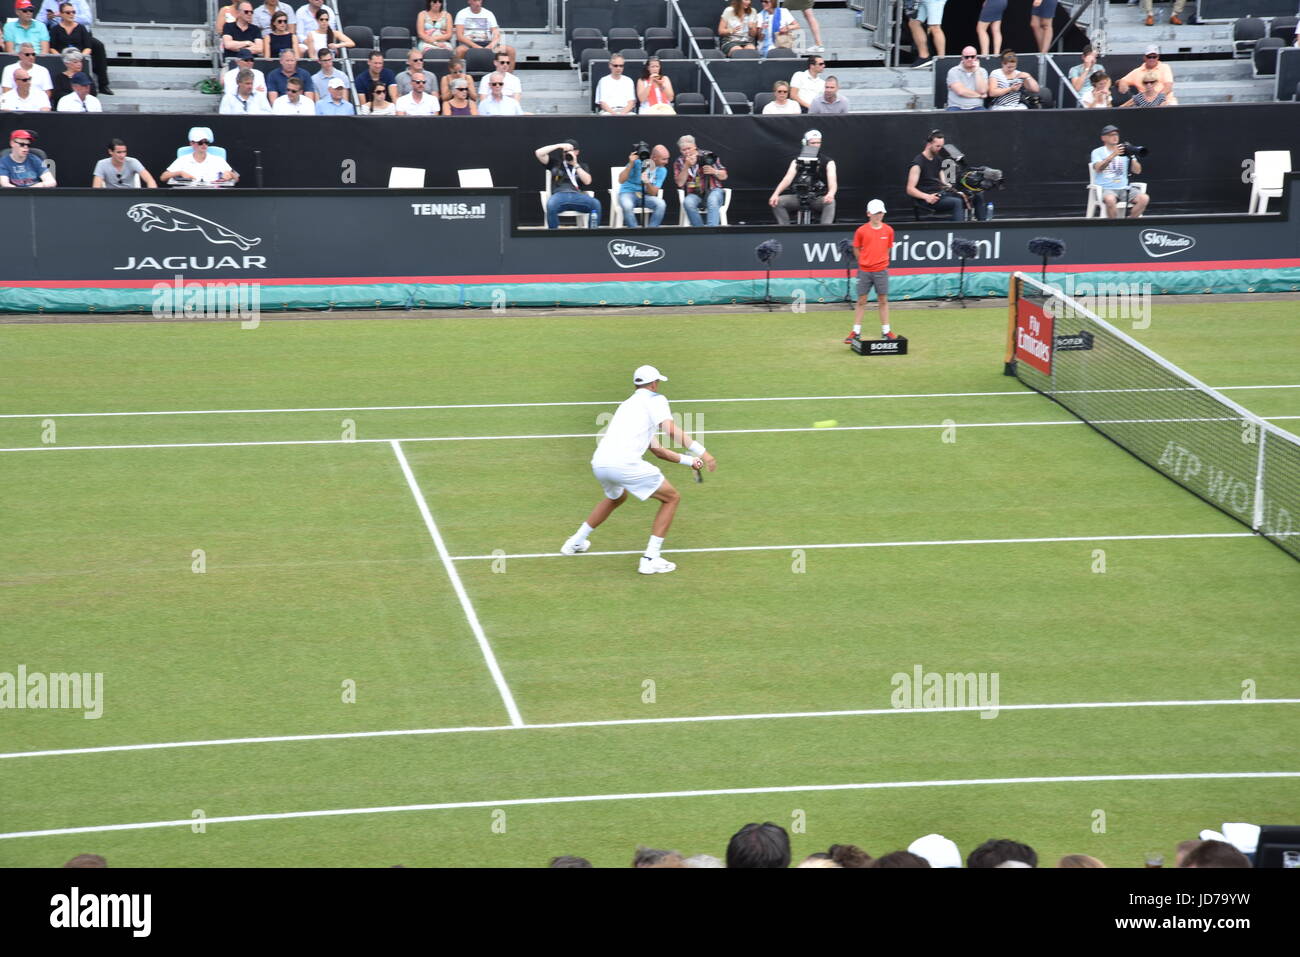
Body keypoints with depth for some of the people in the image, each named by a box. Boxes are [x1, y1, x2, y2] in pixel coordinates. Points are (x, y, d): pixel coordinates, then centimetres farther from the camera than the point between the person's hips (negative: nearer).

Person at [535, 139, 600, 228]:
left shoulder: (583, 166, 24)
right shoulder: (556, 163, 21)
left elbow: (587, 181, 5)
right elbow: (538, 153, 11)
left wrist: (575, 165, 2)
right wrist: (558, 146, 9)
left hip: (577, 195, 1)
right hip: (560, 194, -1)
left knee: (595, 203, -30)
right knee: (551, 204, -39)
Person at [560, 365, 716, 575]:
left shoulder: (627, 405, 32)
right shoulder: (655, 400, 8)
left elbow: (657, 450, 34)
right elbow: (671, 430, -11)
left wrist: (689, 461, 31)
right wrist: (702, 452, -14)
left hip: (598, 463, 8)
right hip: (623, 463, -8)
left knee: (616, 497, 39)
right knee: (672, 497, 7)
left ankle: (575, 542, 46)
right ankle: (650, 559, 0)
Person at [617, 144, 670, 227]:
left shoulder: (662, 170, -3)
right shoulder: (637, 162, -13)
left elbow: (653, 193, -8)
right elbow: (621, 180, -16)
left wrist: (647, 183, -29)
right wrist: (631, 164, -27)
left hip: (646, 196, 3)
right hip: (628, 192, -3)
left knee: (661, 204, -28)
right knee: (627, 206, -38)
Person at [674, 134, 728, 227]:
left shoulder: (708, 156, 5)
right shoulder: (679, 162, 8)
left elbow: (724, 176, 7)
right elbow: (680, 183, -4)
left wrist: (714, 171, -14)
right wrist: (687, 166, -14)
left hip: (713, 190, -1)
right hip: (694, 194, 1)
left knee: (712, 200, -37)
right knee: (688, 203, -34)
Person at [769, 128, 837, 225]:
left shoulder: (828, 162, -1)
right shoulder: (797, 162, 6)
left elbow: (832, 182, -16)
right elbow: (787, 179, -8)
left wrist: (830, 194, -42)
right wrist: (775, 194, -28)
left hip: (819, 199, -2)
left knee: (830, 202, -35)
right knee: (778, 202, -20)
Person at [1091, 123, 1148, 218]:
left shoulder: (1125, 151, 14)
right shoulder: (1097, 152, 5)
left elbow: (1137, 170, 4)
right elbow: (1098, 168, -15)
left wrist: (1130, 157, -13)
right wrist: (1113, 155, -25)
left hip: (1124, 189, 4)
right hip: (1105, 189, -4)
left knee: (1144, 198, -22)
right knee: (1110, 199, -39)